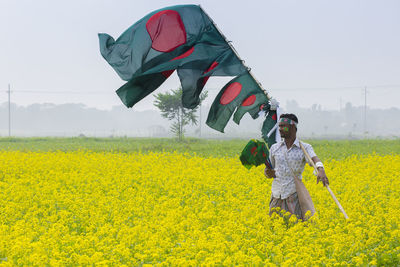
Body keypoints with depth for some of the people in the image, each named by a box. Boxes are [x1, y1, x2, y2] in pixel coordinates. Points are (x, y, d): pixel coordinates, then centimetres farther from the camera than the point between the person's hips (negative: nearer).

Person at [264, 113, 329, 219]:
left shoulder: (305, 148, 0)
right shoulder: (274, 148, 10)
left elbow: (315, 160, -19)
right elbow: (268, 172, 17)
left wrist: (321, 171, -41)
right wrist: (269, 173, -8)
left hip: (293, 194, -3)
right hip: (276, 195, 3)